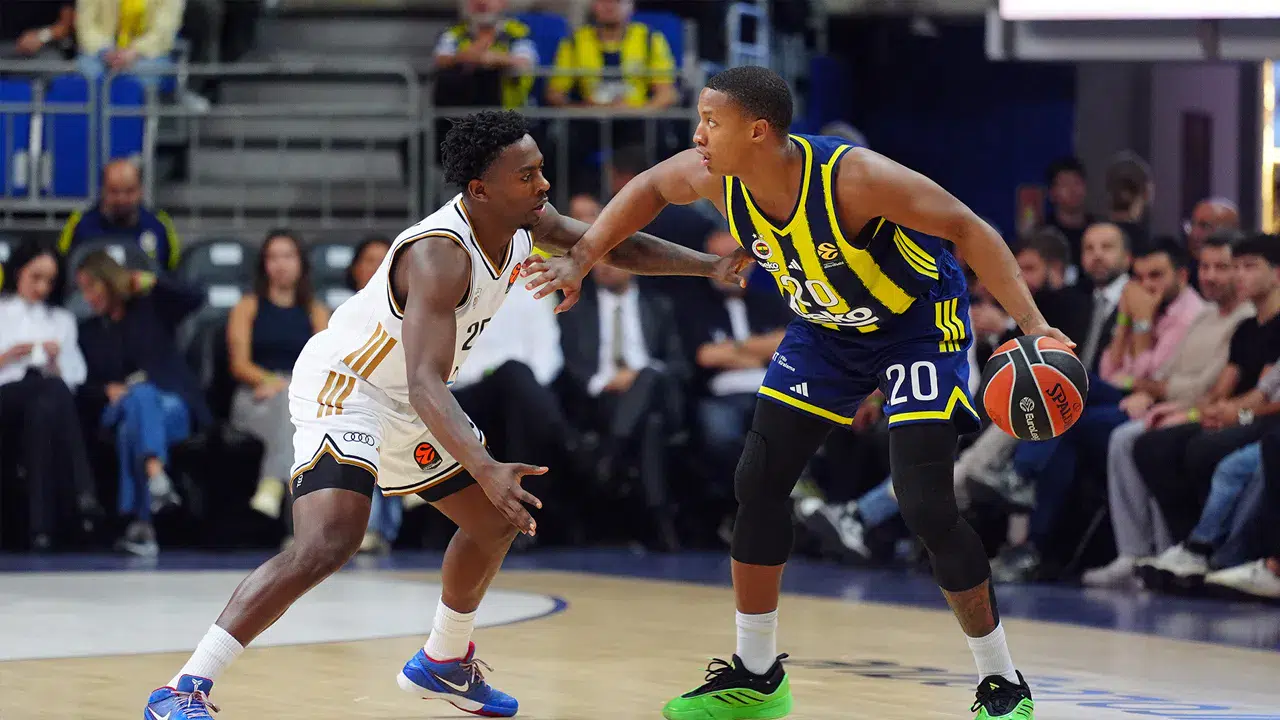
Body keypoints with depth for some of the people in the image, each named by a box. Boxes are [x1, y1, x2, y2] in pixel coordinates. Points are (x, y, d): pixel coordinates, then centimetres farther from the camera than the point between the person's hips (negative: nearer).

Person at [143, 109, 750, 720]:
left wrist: (708, 264, 2)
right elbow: (426, 384, -41)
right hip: (343, 387, -10)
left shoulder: (526, 223, -6)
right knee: (329, 541, -29)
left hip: (404, 407, 10)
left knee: (495, 520, 18)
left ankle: (442, 664, 39)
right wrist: (486, 469, -54)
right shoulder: (440, 256, -33)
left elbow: (610, 246, 12)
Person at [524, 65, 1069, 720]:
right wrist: (580, 261, -1)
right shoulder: (718, 177, -19)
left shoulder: (853, 177, -36)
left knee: (926, 509, -16)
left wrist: (1030, 322, -36)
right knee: (758, 485, 3)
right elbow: (650, 188, 5)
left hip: (918, 326, -7)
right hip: (825, 329, 7)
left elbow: (967, 229, -29)